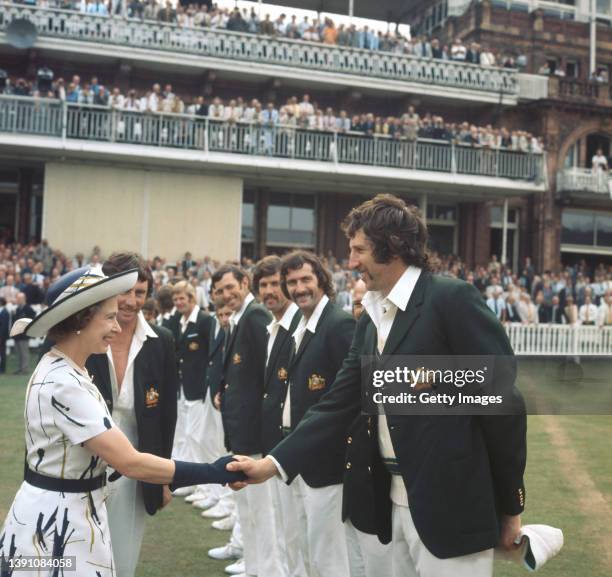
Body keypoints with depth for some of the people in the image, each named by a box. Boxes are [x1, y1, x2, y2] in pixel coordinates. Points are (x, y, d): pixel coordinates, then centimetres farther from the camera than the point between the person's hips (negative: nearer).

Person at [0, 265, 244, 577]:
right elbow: (130, 462, -28)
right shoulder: (62, 384, -26)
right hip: (54, 524, -9)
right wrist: (212, 472, -24)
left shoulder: (65, 370, 4)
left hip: (71, 516, 9)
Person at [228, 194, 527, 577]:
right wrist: (272, 463, -3)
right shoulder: (371, 320, 10)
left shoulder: (452, 299, -13)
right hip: (396, 504, 7)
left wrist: (510, 506, -8)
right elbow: (339, 406, 7)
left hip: (451, 506, -7)